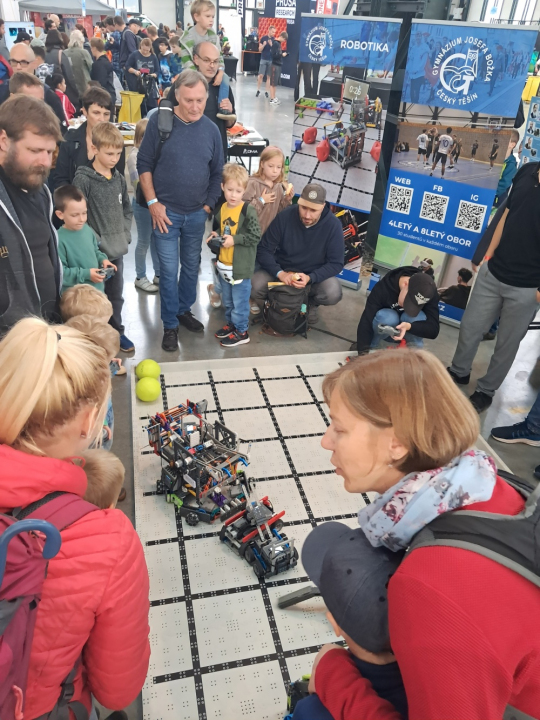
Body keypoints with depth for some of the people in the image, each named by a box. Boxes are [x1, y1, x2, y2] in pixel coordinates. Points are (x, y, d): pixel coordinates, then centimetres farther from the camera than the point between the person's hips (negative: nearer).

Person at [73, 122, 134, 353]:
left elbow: (127, 209, 16)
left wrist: (125, 235, 5)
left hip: (117, 248, 6)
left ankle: (116, 331, 32)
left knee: (116, 294, 17)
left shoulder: (119, 178, 7)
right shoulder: (83, 179, -12)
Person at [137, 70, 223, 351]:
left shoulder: (211, 129, 1)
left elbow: (217, 173, 9)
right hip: (166, 211, -3)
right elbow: (144, 164, -4)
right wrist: (153, 203, -9)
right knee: (169, 270, 1)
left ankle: (184, 310, 35)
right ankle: (170, 325, 14)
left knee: (192, 266, 15)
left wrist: (209, 205, 3)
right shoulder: (159, 122, -9)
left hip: (197, 213, 3)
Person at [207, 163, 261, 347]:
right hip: (223, 264, 7)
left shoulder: (248, 211, -16)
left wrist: (235, 239, -22)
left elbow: (255, 236, -18)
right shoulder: (220, 209, 4)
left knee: (239, 301, 4)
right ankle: (231, 323, 38)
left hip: (240, 266, -7)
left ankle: (241, 331, 17)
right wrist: (214, 235, -1)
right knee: (227, 300, 21)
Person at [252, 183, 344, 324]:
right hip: (281, 271, 0)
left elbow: (336, 263, -15)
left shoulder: (333, 225, -17)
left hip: (315, 274, 0)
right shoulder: (284, 217, -16)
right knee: (254, 287, -27)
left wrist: (310, 278, -31)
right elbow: (263, 251, -12)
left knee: (333, 294, -30)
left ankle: (311, 303, 7)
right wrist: (279, 273, -29)